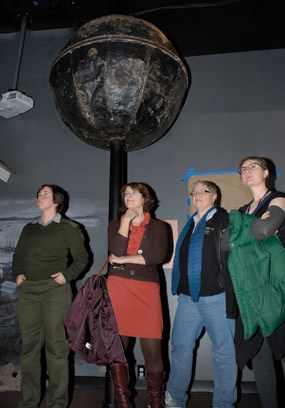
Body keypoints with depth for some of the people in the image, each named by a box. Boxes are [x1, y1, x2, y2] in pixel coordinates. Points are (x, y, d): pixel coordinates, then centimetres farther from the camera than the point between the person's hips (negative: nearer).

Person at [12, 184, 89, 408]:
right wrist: (18, 273, 5)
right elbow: (18, 255, 22)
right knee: (29, 345, 8)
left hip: (55, 289, -4)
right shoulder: (29, 228, 18)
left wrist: (67, 274, -10)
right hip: (28, 290, 5)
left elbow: (81, 256, 3)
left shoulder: (68, 227, 4)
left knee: (56, 345, -1)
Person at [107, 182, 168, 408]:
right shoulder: (115, 225, 15)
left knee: (152, 349, -3)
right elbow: (116, 251, -5)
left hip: (147, 290, -1)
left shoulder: (158, 226, 10)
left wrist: (122, 259, -6)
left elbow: (158, 256, -8)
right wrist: (126, 220, -3)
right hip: (117, 288, 2)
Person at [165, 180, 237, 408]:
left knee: (224, 351, 7)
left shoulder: (224, 221, -3)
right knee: (180, 347, 12)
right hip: (188, 297, 6)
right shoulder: (190, 224, 16)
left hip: (216, 297, -6)